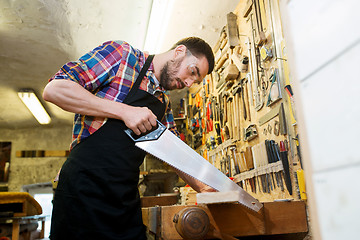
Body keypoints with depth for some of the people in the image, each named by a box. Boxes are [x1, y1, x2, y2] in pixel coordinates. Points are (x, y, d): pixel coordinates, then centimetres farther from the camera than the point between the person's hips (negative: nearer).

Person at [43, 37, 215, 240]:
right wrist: (124, 111, -19)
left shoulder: (164, 104, 16)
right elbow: (53, 89, -13)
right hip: (84, 186, -6)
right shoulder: (122, 54, -5)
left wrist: (202, 187, 11)